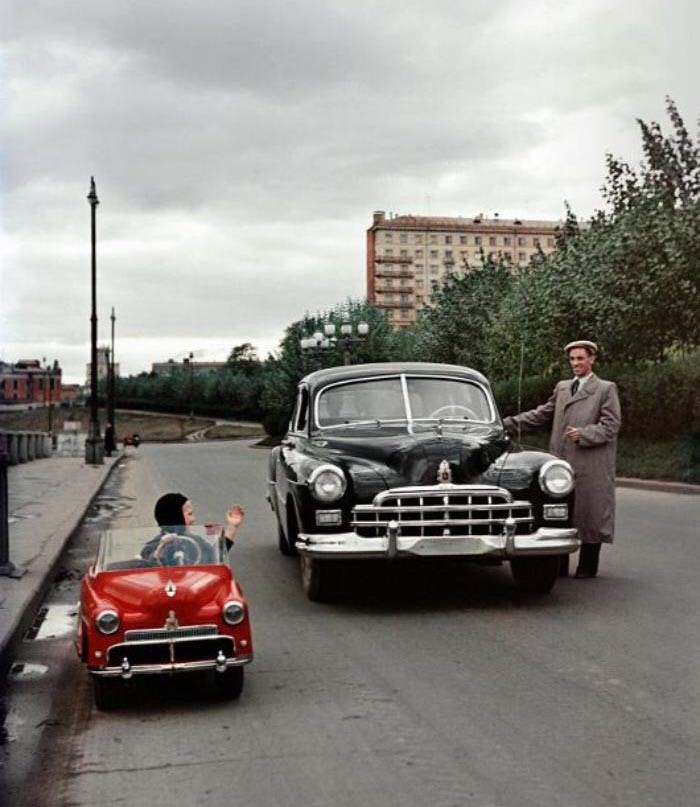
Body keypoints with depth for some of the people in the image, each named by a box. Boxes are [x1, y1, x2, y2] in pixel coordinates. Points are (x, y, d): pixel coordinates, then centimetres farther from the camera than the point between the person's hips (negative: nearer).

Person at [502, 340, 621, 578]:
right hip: (562, 464, 5)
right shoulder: (561, 388, 16)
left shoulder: (606, 389, 1)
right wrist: (507, 424, 9)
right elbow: (541, 415, 16)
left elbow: (610, 426, -6)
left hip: (591, 468, -5)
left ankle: (587, 566, 12)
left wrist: (583, 434, -20)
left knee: (589, 514, 1)